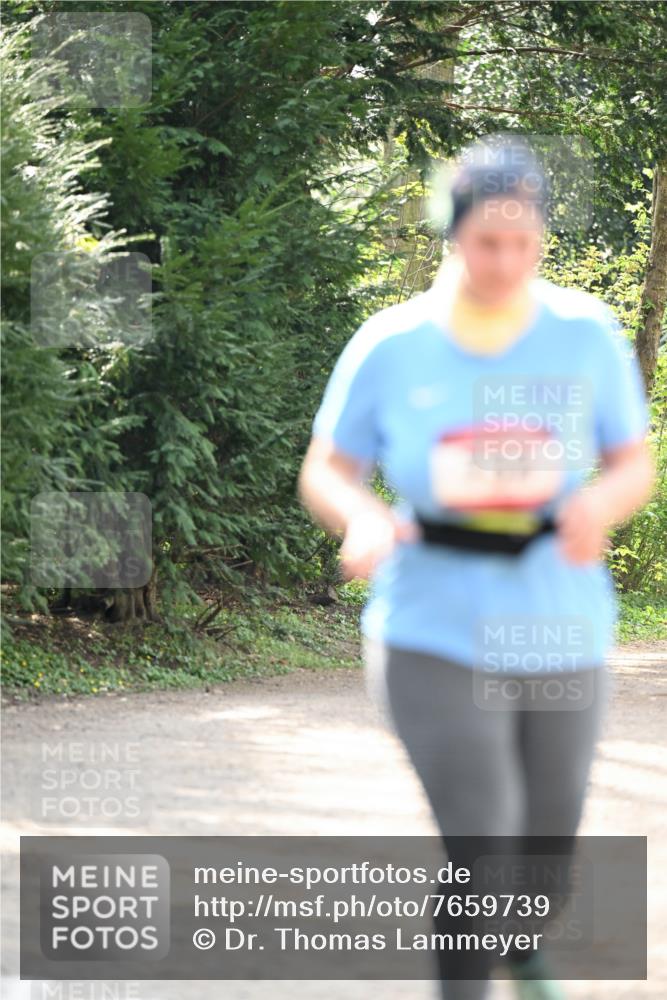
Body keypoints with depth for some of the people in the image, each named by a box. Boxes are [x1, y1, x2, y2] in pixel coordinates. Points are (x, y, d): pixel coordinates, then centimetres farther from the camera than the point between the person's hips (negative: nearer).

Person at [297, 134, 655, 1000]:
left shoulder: (585, 334, -3)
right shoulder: (391, 346, -6)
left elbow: (634, 464, 4)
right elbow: (325, 472, 3)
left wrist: (601, 504, -19)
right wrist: (362, 518, -21)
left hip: (562, 638, 2)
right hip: (435, 640, -2)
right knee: (480, 851, -16)